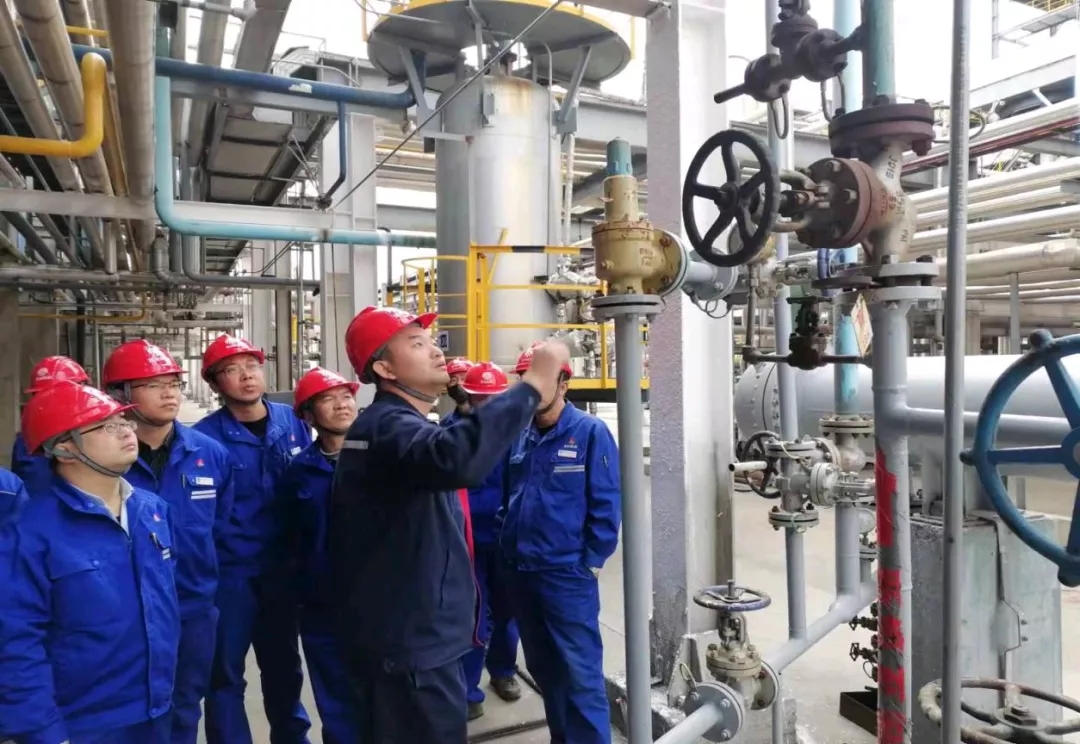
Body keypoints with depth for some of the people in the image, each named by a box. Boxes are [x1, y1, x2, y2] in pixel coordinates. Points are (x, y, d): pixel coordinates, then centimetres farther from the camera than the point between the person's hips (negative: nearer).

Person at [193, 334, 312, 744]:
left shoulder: (292, 422, -2)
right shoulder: (204, 437, -12)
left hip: (282, 568, 4)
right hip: (229, 572, -3)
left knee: (284, 664, 21)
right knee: (225, 671, 9)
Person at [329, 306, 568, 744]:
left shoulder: (385, 426, 13)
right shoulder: (389, 426, -22)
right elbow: (457, 458, -44)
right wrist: (533, 383, -38)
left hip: (405, 633, 10)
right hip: (411, 642, -10)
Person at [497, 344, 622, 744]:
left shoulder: (591, 432, -9)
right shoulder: (520, 437, 8)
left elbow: (606, 504, -10)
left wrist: (590, 562, -11)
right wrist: (507, 543, 8)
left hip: (568, 573, -6)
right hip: (520, 572, 7)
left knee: (581, 672, -1)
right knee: (542, 666, 19)